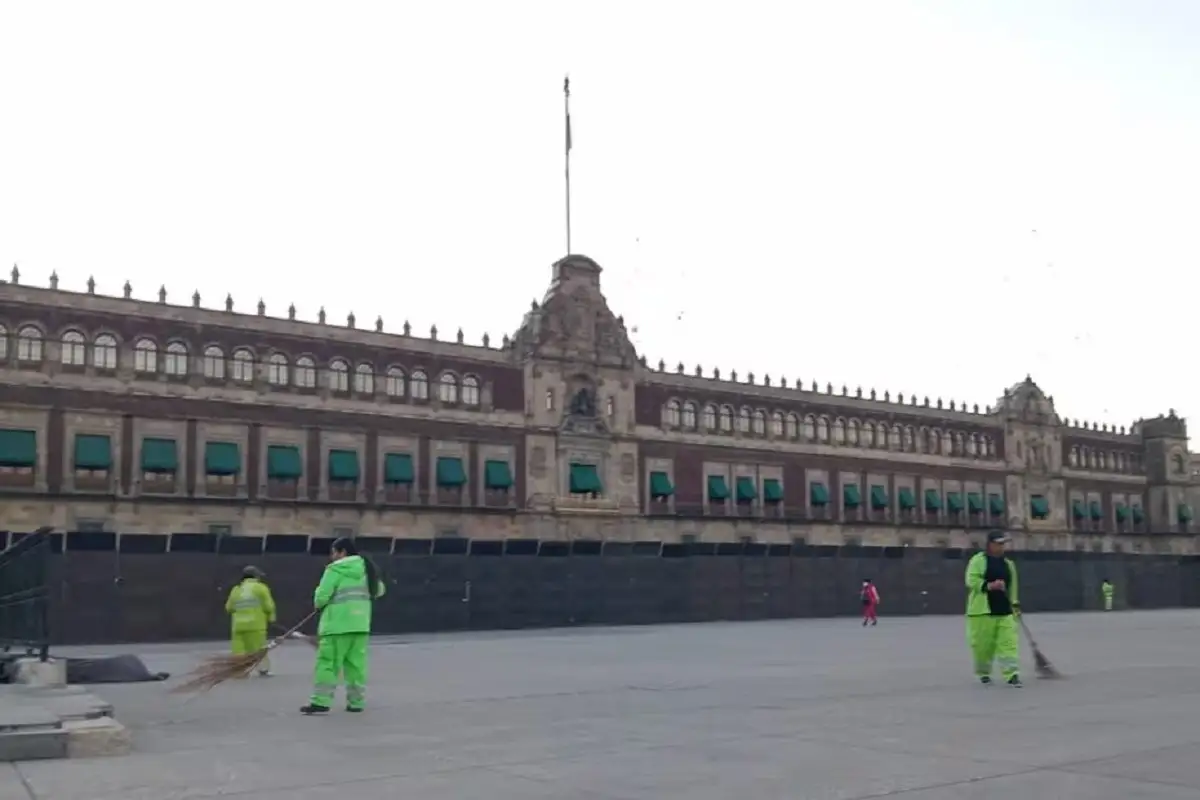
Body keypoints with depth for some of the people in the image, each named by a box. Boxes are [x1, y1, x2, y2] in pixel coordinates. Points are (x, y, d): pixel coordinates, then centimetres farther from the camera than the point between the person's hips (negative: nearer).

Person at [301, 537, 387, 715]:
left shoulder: (335, 569, -9)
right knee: (356, 663, 10)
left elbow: (321, 598, -12)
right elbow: (379, 590, 21)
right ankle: (357, 701, 11)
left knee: (328, 663, -4)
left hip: (338, 625, -7)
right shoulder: (366, 568, 12)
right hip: (361, 624, 7)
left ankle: (321, 702, -8)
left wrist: (319, 602, 10)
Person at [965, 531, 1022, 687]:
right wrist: (989, 586, -24)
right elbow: (971, 580, -13)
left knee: (1008, 642, -7)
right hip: (983, 611, -4)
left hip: (1004, 611, 5)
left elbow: (1012, 586, 23)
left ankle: (1011, 674, -7)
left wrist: (1015, 604, 18)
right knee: (983, 644, 1)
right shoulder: (978, 560, -3)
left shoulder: (1009, 563, 16)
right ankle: (983, 672, 20)